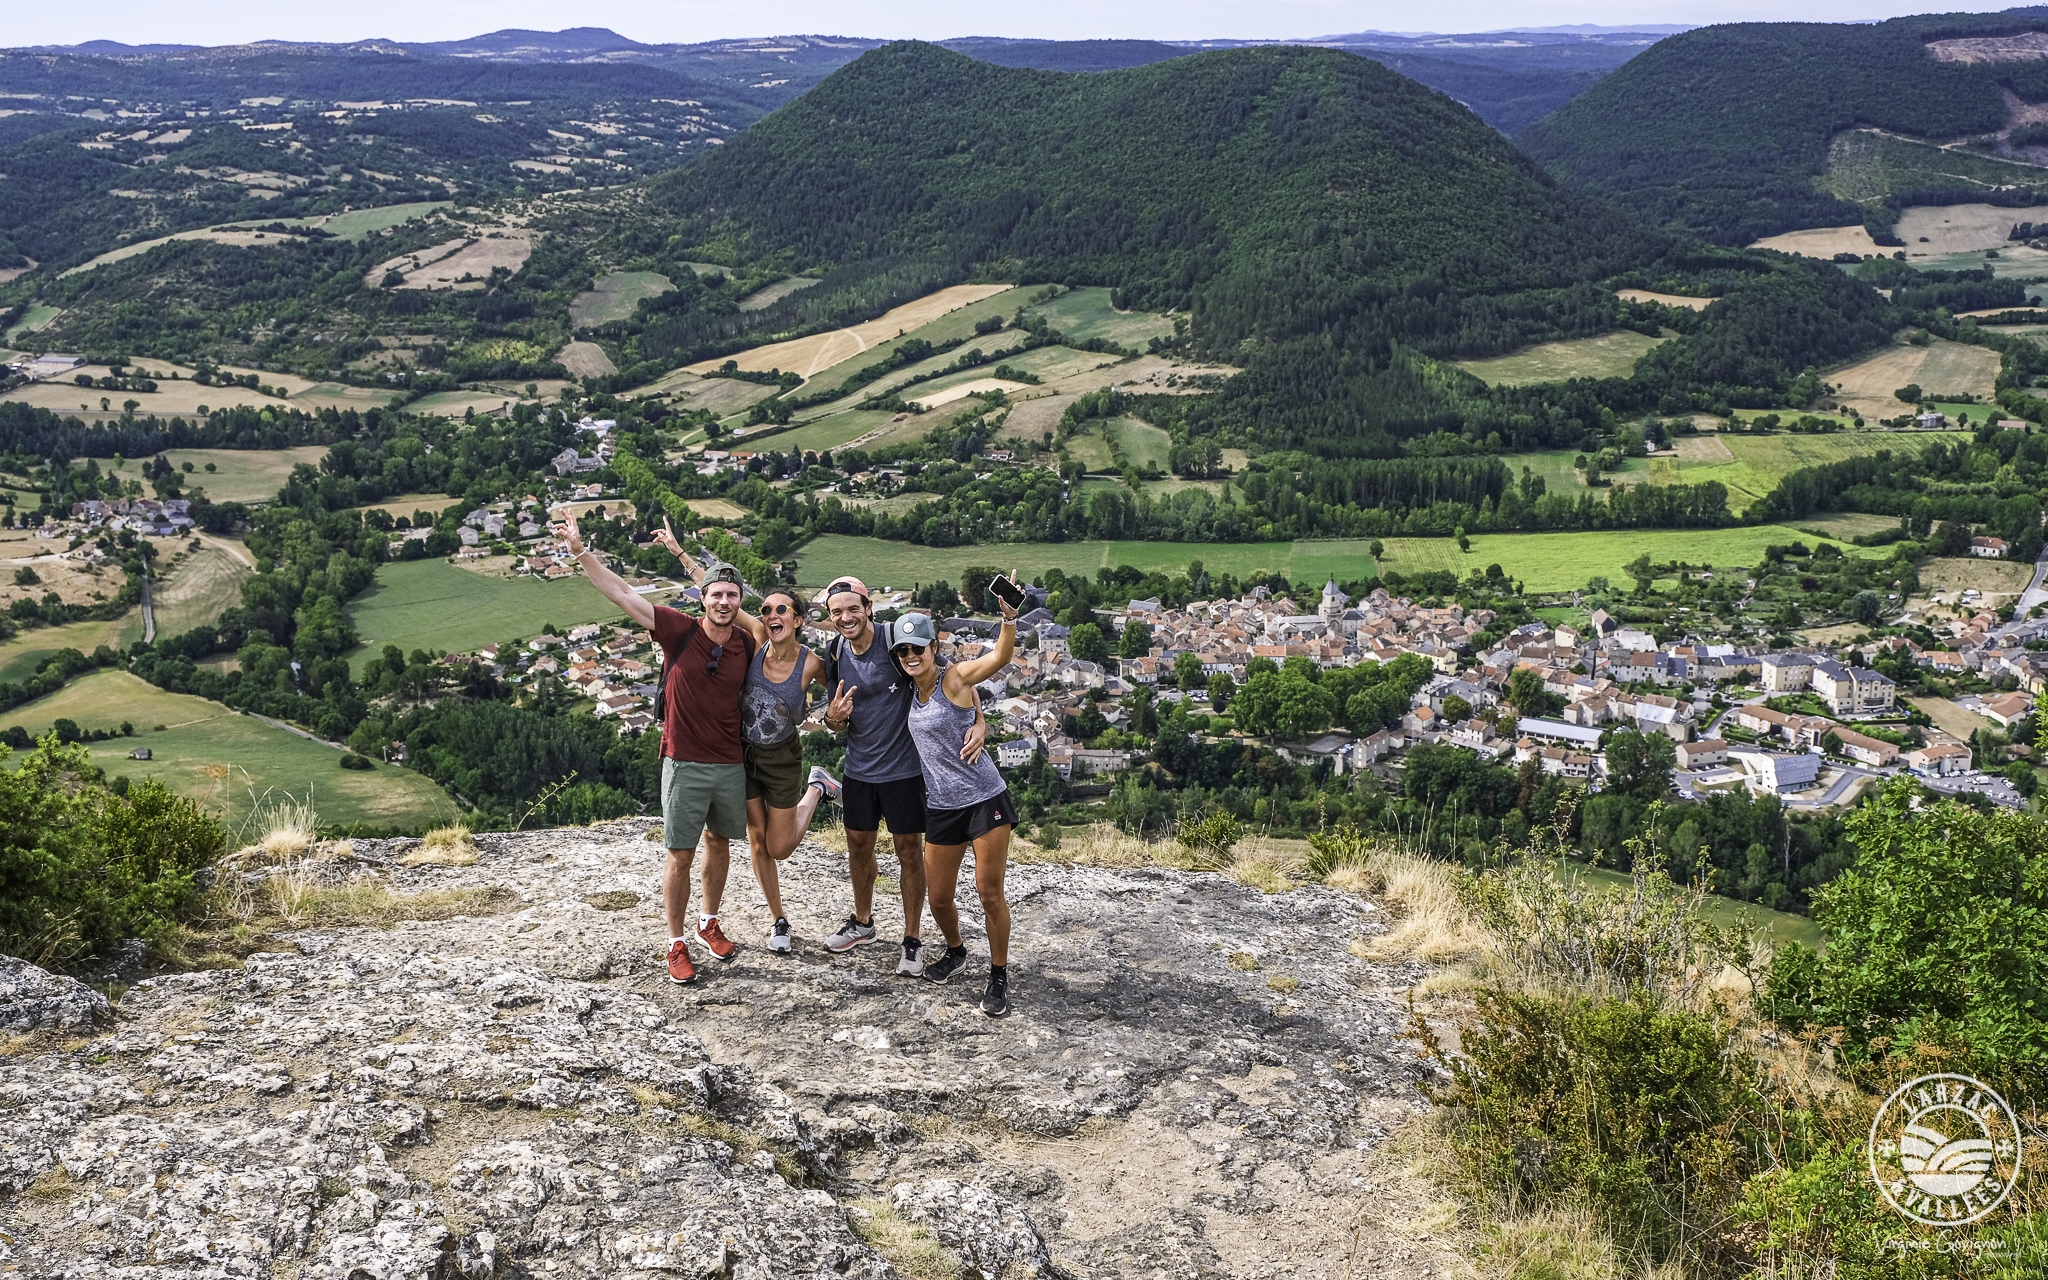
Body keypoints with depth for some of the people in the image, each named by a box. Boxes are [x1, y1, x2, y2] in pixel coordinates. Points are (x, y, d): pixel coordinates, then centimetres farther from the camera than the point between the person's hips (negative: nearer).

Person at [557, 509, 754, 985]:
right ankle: (677, 944, 16)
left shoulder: (747, 644, -2)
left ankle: (709, 924, 38)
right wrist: (580, 550, -17)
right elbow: (622, 593, -12)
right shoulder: (680, 630, -11)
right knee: (680, 856, 2)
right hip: (685, 764, -3)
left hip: (731, 764, 3)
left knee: (719, 843, 18)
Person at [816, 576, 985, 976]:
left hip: (904, 766, -5)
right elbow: (838, 724, 8)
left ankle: (912, 940, 14)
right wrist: (833, 716, -16)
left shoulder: (898, 641, -17)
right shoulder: (835, 656, -1)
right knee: (859, 845, 16)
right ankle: (862, 922, 37)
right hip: (859, 768, 5)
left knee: (909, 850, 2)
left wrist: (979, 721, -25)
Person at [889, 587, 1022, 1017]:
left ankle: (999, 974, 14)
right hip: (941, 808, 6)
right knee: (939, 897, 9)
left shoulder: (955, 678, -10)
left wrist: (1009, 617, -45)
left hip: (985, 799, -5)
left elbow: (1000, 657, -27)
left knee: (990, 893, -3)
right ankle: (955, 951, 39)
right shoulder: (910, 691, 7)